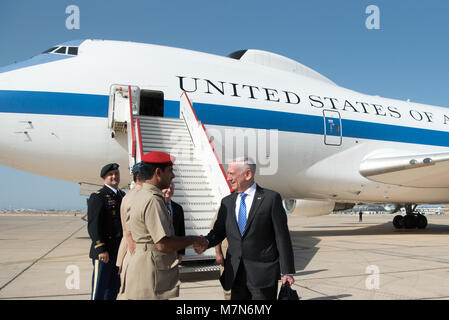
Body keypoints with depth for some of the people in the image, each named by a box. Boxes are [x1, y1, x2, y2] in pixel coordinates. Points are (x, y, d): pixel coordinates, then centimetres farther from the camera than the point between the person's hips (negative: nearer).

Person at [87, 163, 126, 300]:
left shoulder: (123, 196, 15)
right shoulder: (97, 197, -9)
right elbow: (93, 226, -15)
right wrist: (101, 250, -21)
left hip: (120, 251, 7)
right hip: (104, 251, -7)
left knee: (114, 289, 15)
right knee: (99, 290, 0)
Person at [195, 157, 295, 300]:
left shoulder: (271, 198, -5)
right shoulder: (227, 202, 10)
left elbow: (282, 237, -6)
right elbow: (218, 231, 9)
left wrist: (287, 272, -7)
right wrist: (206, 243, -13)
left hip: (263, 273, -4)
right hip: (235, 273, 5)